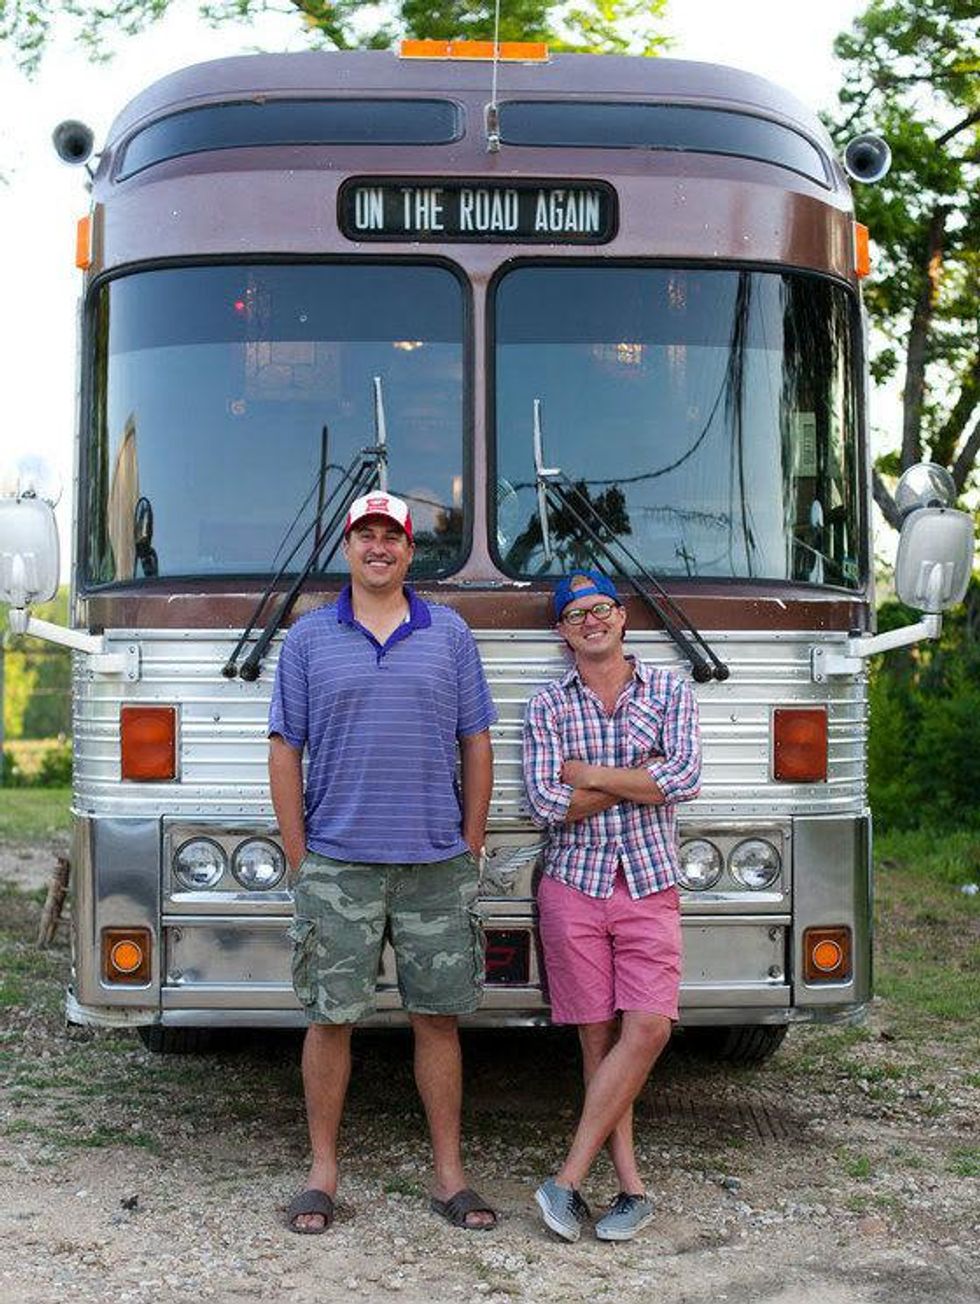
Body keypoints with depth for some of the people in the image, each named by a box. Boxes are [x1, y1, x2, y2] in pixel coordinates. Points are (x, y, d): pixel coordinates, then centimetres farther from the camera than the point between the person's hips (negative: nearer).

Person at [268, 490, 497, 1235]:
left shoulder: (449, 634, 7)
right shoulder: (308, 639, 5)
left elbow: (477, 746, 8)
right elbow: (285, 751, 4)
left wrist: (470, 850, 3)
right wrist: (299, 859, -2)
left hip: (436, 866, 1)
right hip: (337, 866, 0)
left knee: (438, 1018, 6)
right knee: (330, 1019, 3)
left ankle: (449, 1176, 15)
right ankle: (323, 1173, 15)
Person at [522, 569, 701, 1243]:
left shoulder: (669, 692, 6)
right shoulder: (546, 706, 5)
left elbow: (685, 781, -10)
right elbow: (547, 805, -8)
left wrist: (588, 773, -7)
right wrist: (640, 778, -8)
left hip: (650, 884, 0)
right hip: (574, 885, 0)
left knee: (647, 1028, -11)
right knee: (600, 1037, -1)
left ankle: (568, 1179, -6)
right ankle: (633, 1188, 6)